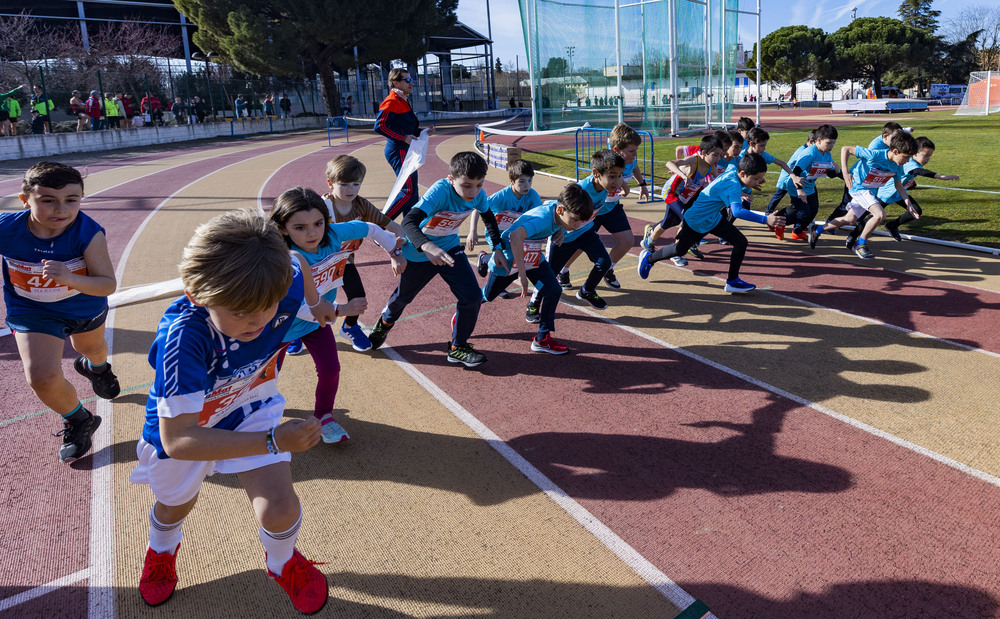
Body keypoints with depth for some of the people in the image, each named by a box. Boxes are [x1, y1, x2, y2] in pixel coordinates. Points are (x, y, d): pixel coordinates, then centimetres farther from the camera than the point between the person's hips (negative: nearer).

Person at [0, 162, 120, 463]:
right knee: (41, 377, -15)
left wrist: (70, 278, -46)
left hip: (86, 306, 1)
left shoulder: (89, 233, -32)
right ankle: (78, 421, 15)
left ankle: (96, 367, 71)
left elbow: (108, 284, -31)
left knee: (91, 347, 31)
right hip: (32, 311, 0)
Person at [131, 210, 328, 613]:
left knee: (279, 508, -10)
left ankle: (283, 563, 29)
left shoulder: (288, 281, -34)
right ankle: (162, 549, 66)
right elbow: (177, 440, -41)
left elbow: (298, 261, -7)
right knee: (176, 504, 26)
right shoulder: (182, 337, -44)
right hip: (184, 421, -1)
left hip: (251, 404, 2)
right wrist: (273, 442, -47)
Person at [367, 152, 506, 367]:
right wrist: (428, 247, -63)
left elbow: (488, 217, 8)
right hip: (419, 253, -4)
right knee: (403, 296, 19)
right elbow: (409, 222, -46)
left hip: (450, 248, 4)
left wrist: (497, 248, 8)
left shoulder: (478, 194, -17)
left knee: (472, 297, -8)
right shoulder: (440, 191, -35)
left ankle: (458, 347, 14)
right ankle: (386, 321, 54)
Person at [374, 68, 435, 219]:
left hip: (405, 152, 10)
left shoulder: (403, 102, 21)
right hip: (398, 152, -10)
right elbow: (379, 126, -20)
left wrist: (423, 132, 11)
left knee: (412, 194, 12)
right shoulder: (392, 101, -11)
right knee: (409, 191, -15)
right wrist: (404, 138, -22)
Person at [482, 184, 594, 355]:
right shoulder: (544, 218, -38)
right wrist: (522, 273, -47)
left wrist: (560, 230, -7)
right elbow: (515, 236, -52)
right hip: (508, 258, -7)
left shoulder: (555, 205, -14)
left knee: (553, 291, -9)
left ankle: (542, 339, 4)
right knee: (488, 295, 15)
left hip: (533, 257, 7)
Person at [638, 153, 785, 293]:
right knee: (679, 250, 14)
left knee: (741, 242, -7)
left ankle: (732, 281, 3)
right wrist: (765, 220, -57)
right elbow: (737, 211, -52)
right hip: (695, 221, -8)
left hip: (714, 218, 8)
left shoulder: (733, 171, -11)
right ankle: (648, 258, 40)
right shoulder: (732, 185, -36)